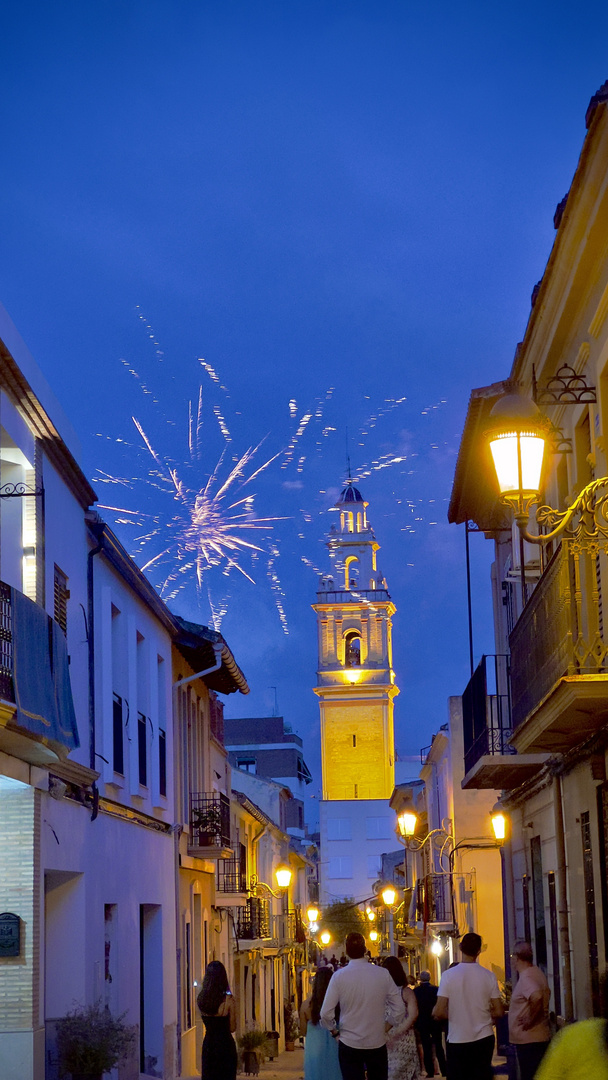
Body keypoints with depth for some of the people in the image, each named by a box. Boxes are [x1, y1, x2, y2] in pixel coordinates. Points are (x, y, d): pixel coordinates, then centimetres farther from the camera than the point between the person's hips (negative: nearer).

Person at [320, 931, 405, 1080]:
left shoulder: (339, 976, -11)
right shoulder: (383, 974, -6)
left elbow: (326, 1014, -11)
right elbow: (399, 1009, -3)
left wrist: (334, 1029, 8)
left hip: (349, 1044, -2)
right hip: (377, 1044, 2)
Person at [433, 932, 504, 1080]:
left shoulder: (448, 975, -11)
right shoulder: (489, 976, -4)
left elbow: (439, 1013, -14)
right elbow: (499, 1012, 0)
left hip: (458, 1041, -2)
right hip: (484, 1039, 2)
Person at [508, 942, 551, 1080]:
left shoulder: (525, 978, -19)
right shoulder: (537, 972, 11)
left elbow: (536, 996, -37)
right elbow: (546, 993, 28)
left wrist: (530, 1020, -24)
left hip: (529, 1041, -10)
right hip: (542, 1037, 10)